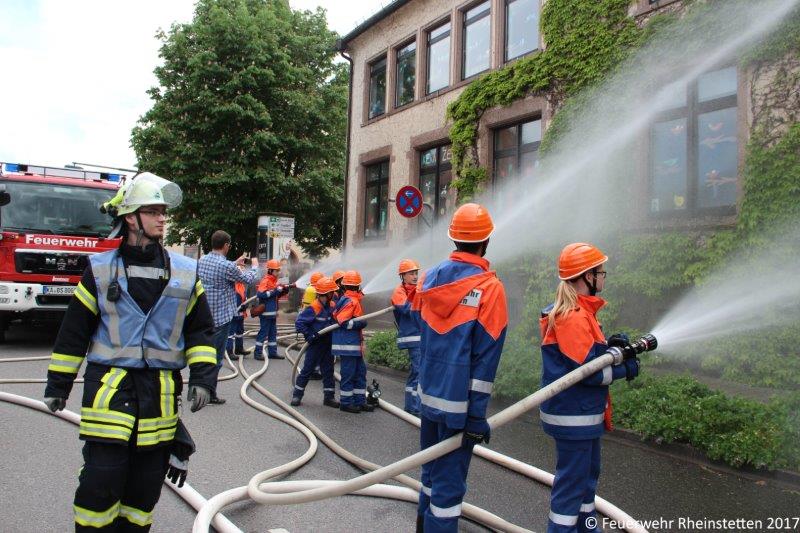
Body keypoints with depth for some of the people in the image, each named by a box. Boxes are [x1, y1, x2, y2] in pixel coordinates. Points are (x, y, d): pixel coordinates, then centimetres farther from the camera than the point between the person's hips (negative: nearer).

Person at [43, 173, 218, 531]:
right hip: (109, 387, -2)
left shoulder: (185, 273, 4)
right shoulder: (101, 269, 0)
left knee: (146, 485, 11)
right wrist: (58, 383, 8)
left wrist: (203, 376, -3)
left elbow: (201, 330, 7)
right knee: (102, 478, -4)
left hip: (161, 392, 2)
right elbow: (74, 331, 6)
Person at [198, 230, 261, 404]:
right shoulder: (226, 266, -20)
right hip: (221, 316, -7)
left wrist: (236, 264, 28)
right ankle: (210, 394, 10)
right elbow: (248, 279, -4)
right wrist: (254, 266, 14)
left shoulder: (202, 260, 3)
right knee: (216, 357, 3)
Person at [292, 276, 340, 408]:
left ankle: (329, 397, 20)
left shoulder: (332, 306, 1)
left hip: (328, 344, 6)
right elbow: (299, 322, -18)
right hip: (315, 344, -6)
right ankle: (297, 394, 16)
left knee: (328, 371, 11)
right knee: (307, 370, 3)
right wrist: (309, 336, -20)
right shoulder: (313, 308, -19)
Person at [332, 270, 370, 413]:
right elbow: (343, 321, -23)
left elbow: (336, 315, 20)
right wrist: (361, 322, -18)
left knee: (360, 371, 14)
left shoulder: (347, 299, 14)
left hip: (354, 343, 10)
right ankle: (346, 402, 7)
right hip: (348, 343, -10)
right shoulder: (351, 301, -16)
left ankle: (360, 401, 20)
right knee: (348, 373, -2)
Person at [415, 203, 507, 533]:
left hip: (428, 394, 6)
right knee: (449, 481, 5)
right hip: (458, 403, -6)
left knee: (432, 468, 24)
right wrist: (477, 414, -13)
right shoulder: (489, 287, -15)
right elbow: (485, 358, -17)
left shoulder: (429, 278, 2)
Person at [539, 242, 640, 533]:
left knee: (588, 474, 24)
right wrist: (624, 369, -10)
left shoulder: (579, 312, 11)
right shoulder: (573, 317, -23)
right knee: (571, 481, 0)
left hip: (585, 413, 11)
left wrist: (608, 345, -1)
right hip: (574, 416, -11)